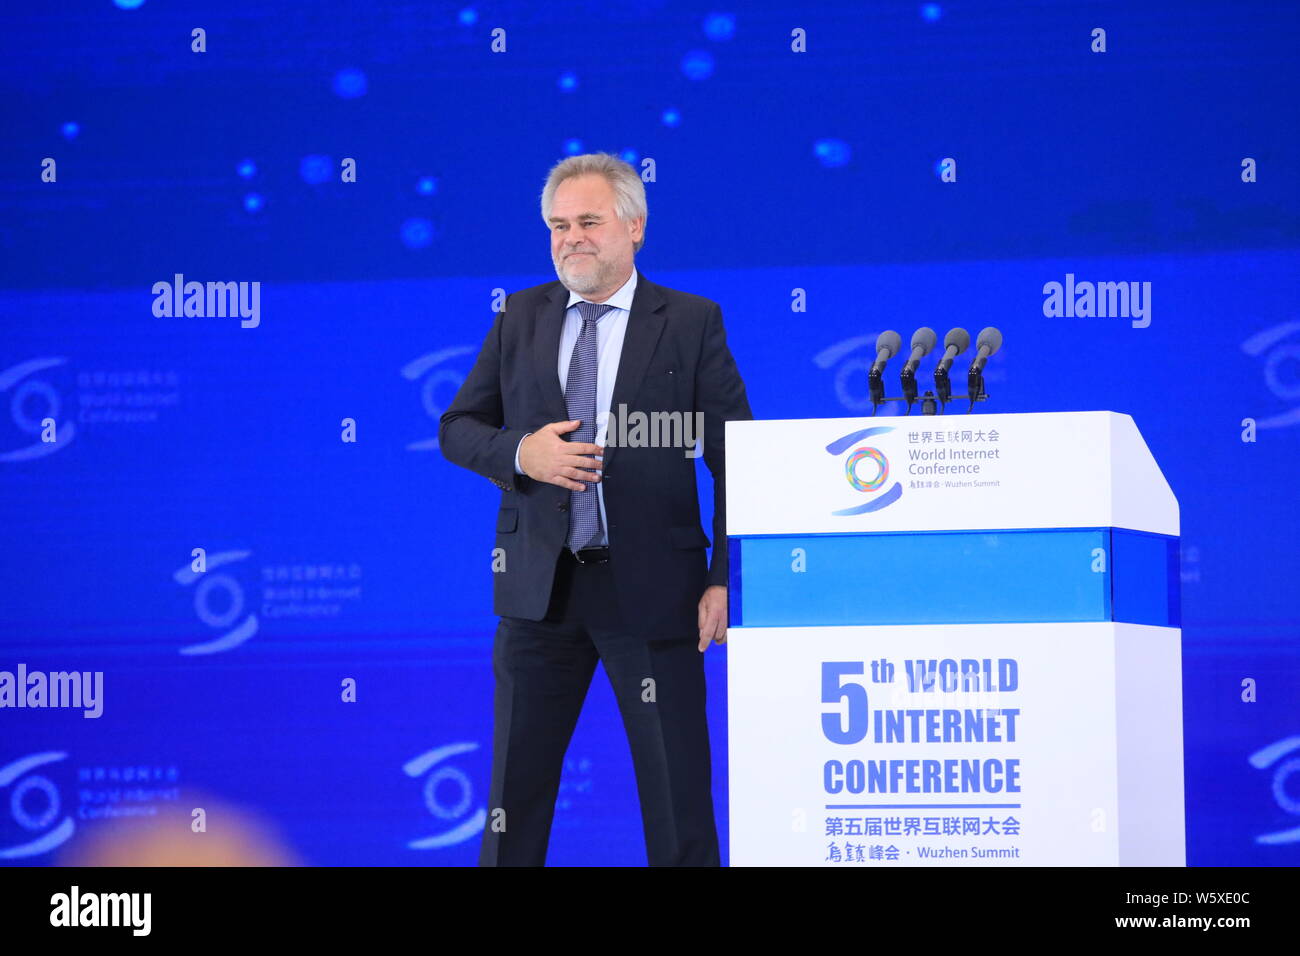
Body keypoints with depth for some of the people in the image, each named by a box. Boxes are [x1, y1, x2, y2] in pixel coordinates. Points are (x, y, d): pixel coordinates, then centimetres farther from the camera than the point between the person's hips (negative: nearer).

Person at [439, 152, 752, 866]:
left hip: (651, 587, -3)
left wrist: (726, 579, -9)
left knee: (678, 791, 0)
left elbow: (734, 460, -1)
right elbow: (457, 429, 11)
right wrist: (519, 453, -11)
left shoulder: (692, 323, 0)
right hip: (539, 588, 3)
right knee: (517, 780, 8)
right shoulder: (520, 317, 9)